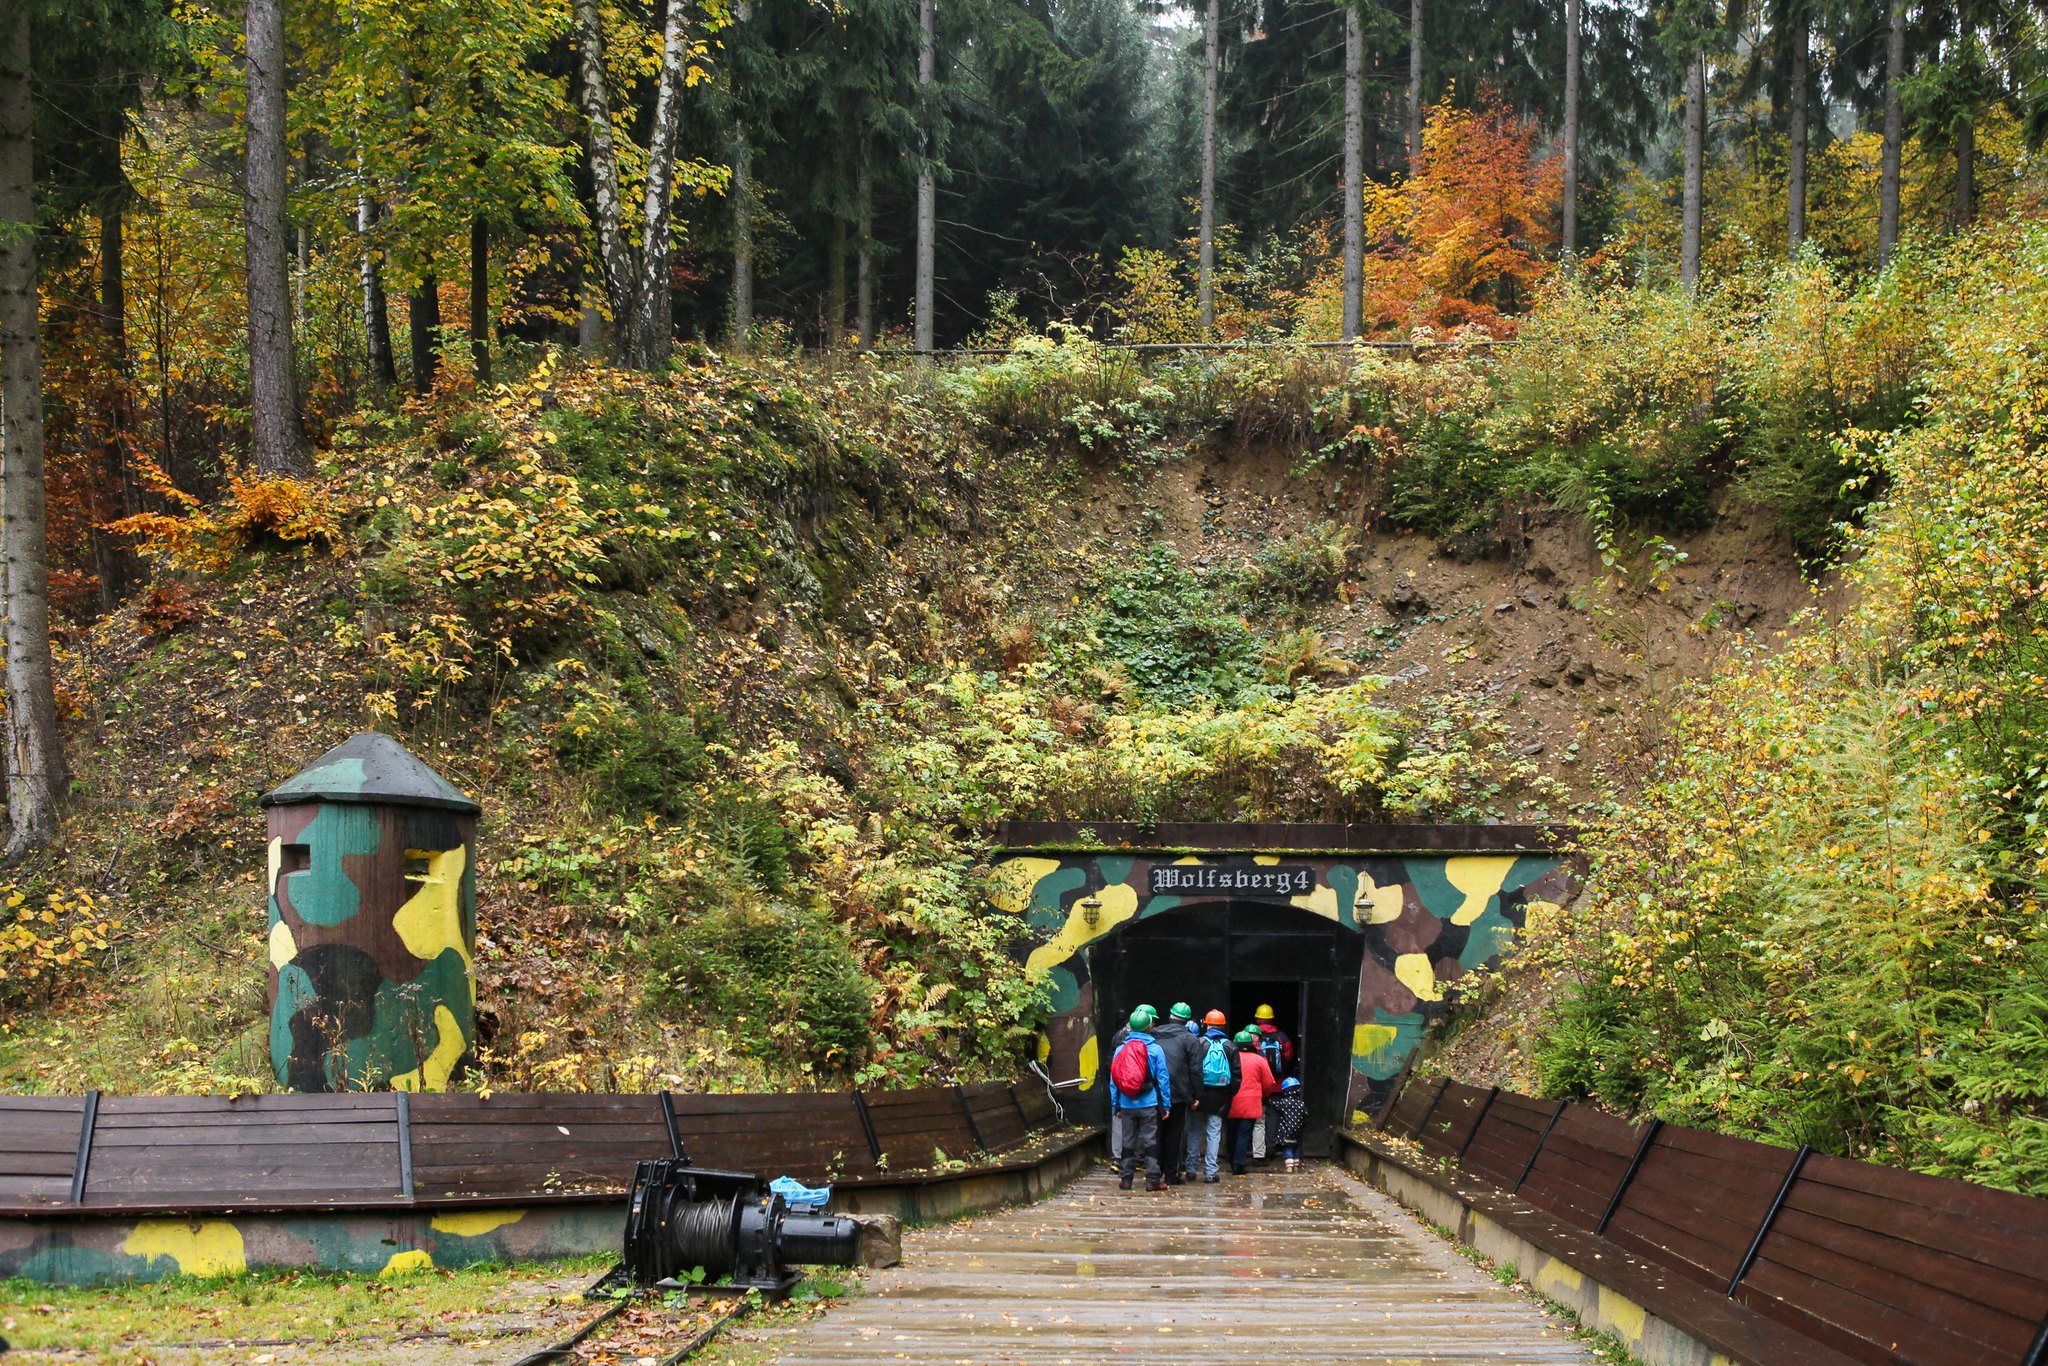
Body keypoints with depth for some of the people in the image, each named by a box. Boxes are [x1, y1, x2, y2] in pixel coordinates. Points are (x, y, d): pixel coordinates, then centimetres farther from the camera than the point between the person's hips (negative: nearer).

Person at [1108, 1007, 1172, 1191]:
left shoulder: (1120, 1049, 4)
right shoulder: (1155, 1049, -5)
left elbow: (1113, 1080, 7)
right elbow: (1162, 1078, -4)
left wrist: (1115, 1105, 14)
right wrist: (1166, 1105, 2)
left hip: (1127, 1105, 3)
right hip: (1149, 1104, -3)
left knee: (1127, 1141, 9)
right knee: (1150, 1140, 1)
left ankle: (1125, 1179, 11)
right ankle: (1152, 1180, 0)